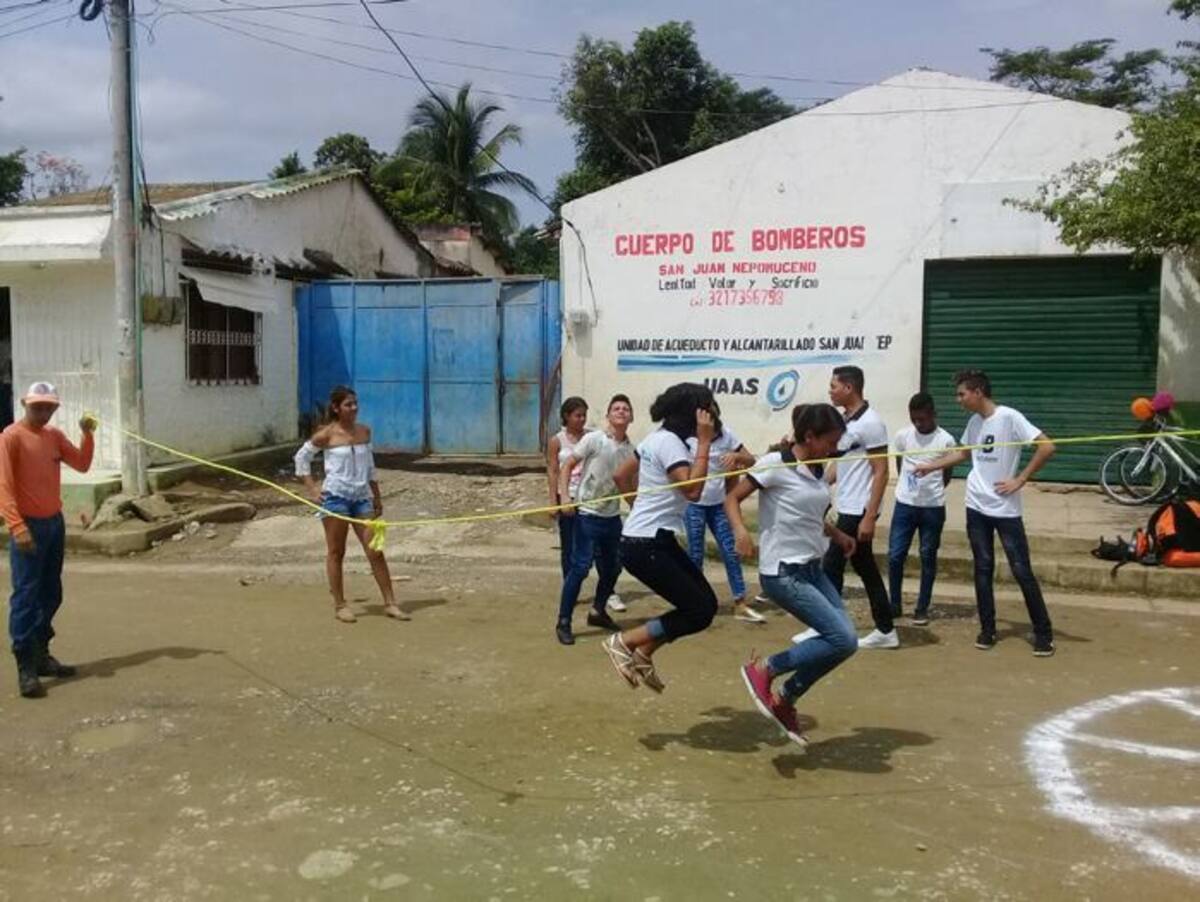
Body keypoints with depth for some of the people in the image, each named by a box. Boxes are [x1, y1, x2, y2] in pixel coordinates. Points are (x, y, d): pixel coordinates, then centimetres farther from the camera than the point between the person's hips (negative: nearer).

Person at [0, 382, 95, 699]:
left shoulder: (54, 435, 11)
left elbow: (82, 464, 11)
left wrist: (88, 435, -4)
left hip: (55, 523, 7)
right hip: (29, 527, -7)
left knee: (51, 595, 13)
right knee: (26, 596, -7)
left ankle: (41, 655, 24)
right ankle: (25, 669, -5)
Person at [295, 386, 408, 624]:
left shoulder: (364, 431, 7)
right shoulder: (327, 434, -6)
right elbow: (302, 457, 5)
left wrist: (377, 497, 15)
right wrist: (312, 488, -2)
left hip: (361, 497, 4)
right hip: (336, 497, -4)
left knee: (375, 551, 1)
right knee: (336, 553, 4)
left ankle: (390, 603, 5)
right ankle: (340, 605, 14)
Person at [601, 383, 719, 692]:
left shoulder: (659, 437, 12)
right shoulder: (669, 442, -17)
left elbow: (620, 476, 20)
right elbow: (693, 490, -28)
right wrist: (704, 442, -22)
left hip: (654, 539, 10)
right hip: (645, 545, -10)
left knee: (706, 603, 10)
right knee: (699, 611, -8)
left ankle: (642, 655, 17)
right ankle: (623, 642, 2)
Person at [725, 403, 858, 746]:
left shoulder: (817, 471, 10)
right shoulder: (775, 464, -13)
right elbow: (732, 499, -11)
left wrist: (838, 535, 12)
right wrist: (741, 531, -29)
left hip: (812, 569, 9)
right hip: (783, 573, -9)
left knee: (842, 639, 5)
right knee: (844, 640, -13)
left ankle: (785, 700, 20)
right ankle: (762, 669, 1)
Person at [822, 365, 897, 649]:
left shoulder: (870, 422, -16)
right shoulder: (844, 420, 10)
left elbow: (881, 472, -18)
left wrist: (869, 516, -21)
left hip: (858, 510, -9)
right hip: (848, 507, 9)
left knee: (832, 566, -3)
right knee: (865, 568, 12)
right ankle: (885, 631, 19)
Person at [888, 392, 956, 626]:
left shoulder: (946, 440, -8)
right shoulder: (902, 436, -1)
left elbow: (947, 476, 5)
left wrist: (930, 492, 10)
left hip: (932, 508, -2)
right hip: (904, 505, 2)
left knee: (928, 558, 6)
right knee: (895, 555, 1)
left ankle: (922, 609, 16)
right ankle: (895, 604, 16)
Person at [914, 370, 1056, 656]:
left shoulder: (1009, 417, -14)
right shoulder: (974, 422, 7)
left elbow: (1047, 447, -18)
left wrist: (1019, 481, -16)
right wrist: (930, 466, 17)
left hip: (1005, 509, -6)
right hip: (976, 507, 6)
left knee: (1022, 571, -2)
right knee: (983, 569, 9)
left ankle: (1043, 632, 10)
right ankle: (987, 629, 19)